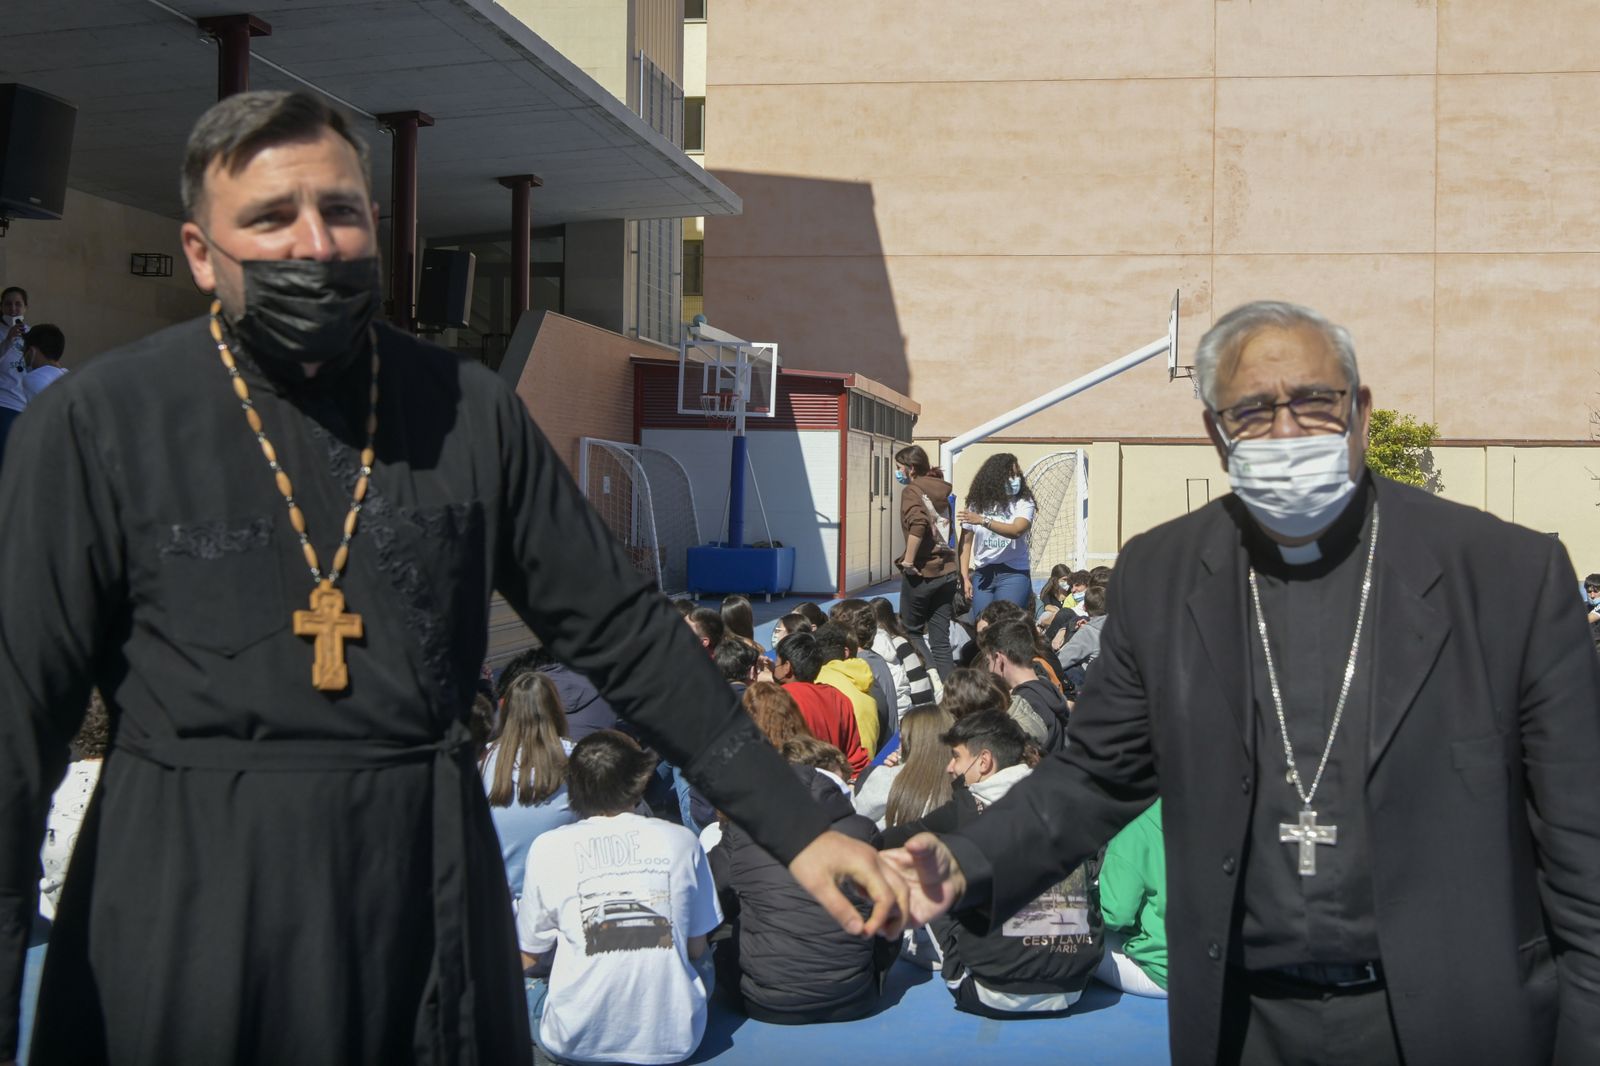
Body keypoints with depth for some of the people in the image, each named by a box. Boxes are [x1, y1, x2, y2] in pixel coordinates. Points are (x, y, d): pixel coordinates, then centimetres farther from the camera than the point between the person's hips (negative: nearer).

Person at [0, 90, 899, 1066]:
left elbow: (620, 630, 5)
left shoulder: (472, 411, 2)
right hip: (187, 906, -2)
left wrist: (795, 826, 2)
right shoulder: (97, 423, -5)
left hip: (430, 885, 3)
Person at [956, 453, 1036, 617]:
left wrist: (983, 520, -27)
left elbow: (1016, 530, -20)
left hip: (1013, 574, -3)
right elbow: (966, 543, 7)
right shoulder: (977, 504, 5)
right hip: (982, 574, 3)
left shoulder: (1023, 503, -2)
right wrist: (964, 577, 1)